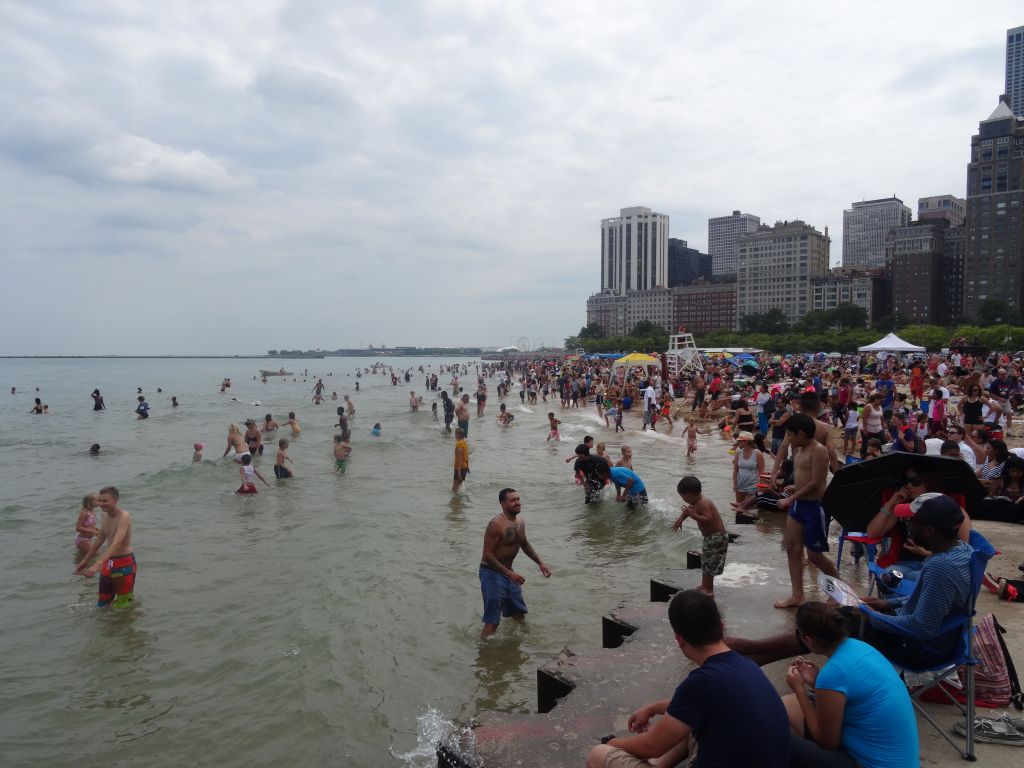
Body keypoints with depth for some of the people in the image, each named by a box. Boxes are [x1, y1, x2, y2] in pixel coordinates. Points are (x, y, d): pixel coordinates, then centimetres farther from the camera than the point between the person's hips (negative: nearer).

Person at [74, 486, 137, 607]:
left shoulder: (124, 516, -20)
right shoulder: (105, 515, 6)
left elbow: (117, 543, -32)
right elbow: (100, 538, 22)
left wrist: (97, 565, -41)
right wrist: (86, 560, 28)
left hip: (125, 564, -8)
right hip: (108, 563, 8)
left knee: (122, 606, 2)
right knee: (102, 604, 17)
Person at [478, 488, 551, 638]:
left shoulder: (520, 522, 5)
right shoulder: (496, 525, -22)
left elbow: (524, 544, 23)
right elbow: (487, 555, -23)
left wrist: (540, 563, 14)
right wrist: (509, 573, -27)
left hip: (507, 572, 9)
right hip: (492, 573, -9)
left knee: (519, 615, 20)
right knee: (492, 621, -10)